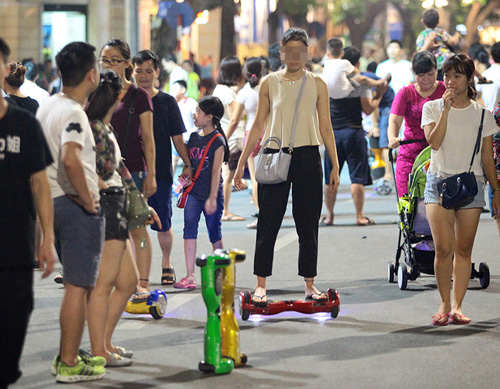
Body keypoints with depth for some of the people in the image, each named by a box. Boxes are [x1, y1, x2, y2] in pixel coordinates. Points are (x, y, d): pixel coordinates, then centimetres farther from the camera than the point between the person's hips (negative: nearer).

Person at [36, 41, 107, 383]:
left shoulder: (47, 106, 11)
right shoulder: (73, 112, -18)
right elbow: (70, 159, -33)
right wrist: (88, 199, -22)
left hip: (54, 200, 9)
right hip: (77, 206, -9)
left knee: (78, 283, 19)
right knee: (78, 286, -3)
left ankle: (67, 356, 24)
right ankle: (69, 364, 1)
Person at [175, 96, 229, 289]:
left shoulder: (217, 141, -9)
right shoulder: (194, 137, 9)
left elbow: (216, 171, -13)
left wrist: (212, 198, -16)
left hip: (211, 194, -5)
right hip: (194, 193, 5)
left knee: (214, 233, 7)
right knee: (189, 229, -6)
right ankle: (190, 276, -9)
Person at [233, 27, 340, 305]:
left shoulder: (317, 85, 7)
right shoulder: (269, 83, 7)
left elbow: (325, 127, 8)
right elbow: (258, 125, 10)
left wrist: (335, 165, 2)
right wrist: (242, 162, 7)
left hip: (307, 156, 0)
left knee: (308, 224, 3)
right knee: (268, 222, -1)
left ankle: (309, 284, 11)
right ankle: (261, 284, 4)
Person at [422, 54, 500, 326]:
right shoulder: (432, 108, 6)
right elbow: (434, 142, -11)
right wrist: (446, 109, -13)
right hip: (439, 181, -1)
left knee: (464, 250, 0)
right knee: (443, 247, -12)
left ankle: (456, 306, 6)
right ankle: (444, 304, 1)